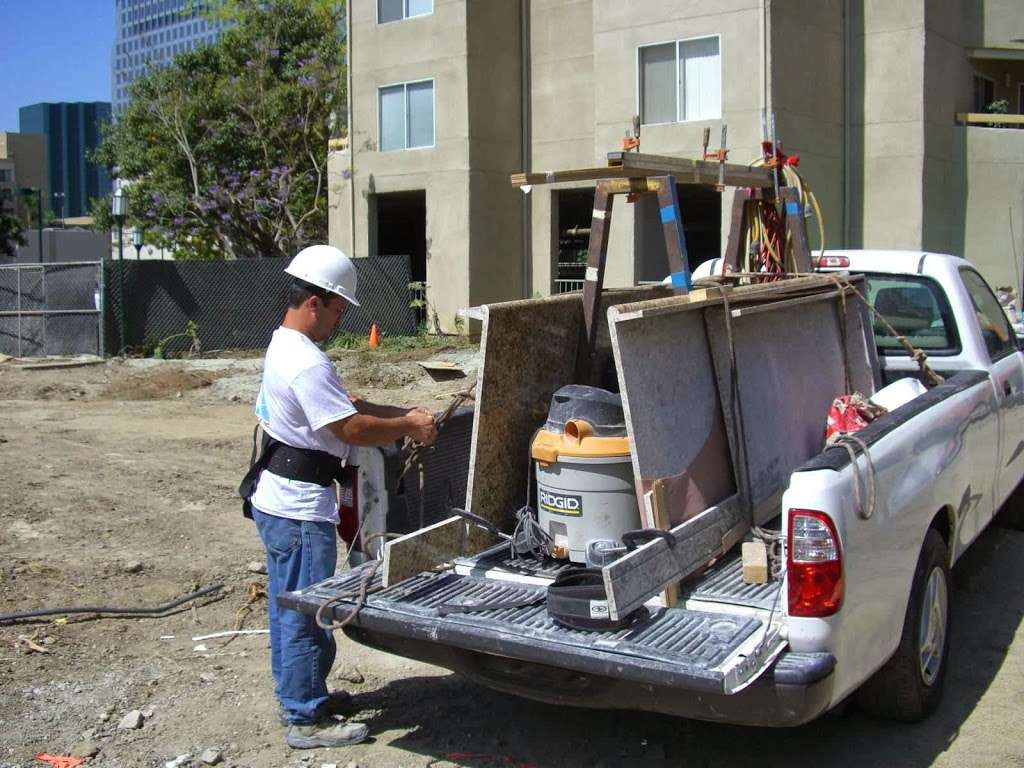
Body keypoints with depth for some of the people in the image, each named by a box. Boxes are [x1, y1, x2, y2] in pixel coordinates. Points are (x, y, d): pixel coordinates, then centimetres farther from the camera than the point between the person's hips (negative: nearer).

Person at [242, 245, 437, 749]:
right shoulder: (307, 364, -23)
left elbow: (344, 405, 14)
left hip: (277, 501, 11)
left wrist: (403, 415, 7)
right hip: (300, 509, -11)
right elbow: (351, 428, -23)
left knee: (288, 606, 20)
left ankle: (295, 695, 34)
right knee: (307, 613, 0)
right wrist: (408, 430, -9)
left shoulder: (284, 347, 12)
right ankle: (307, 720, 11)